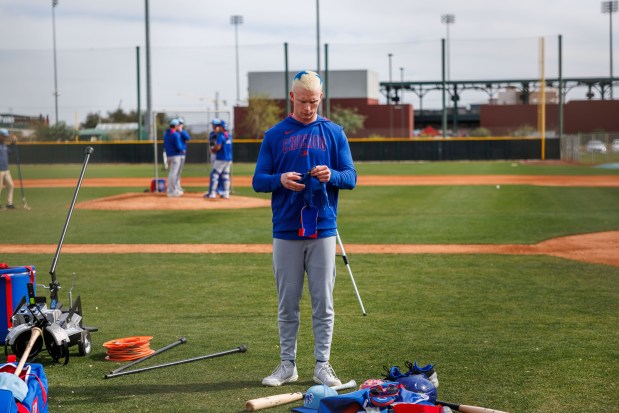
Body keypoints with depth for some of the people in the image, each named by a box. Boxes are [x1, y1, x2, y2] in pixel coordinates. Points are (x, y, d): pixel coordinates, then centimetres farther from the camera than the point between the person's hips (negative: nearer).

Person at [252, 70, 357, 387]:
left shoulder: (334, 133, 7)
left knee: (323, 302, 2)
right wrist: (280, 180, -17)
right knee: (287, 303, 6)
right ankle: (287, 365, 14)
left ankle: (322, 365, 10)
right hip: (286, 231, 0)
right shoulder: (274, 135, 6)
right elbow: (258, 181, 4)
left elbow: (351, 178, 4)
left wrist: (331, 175, -17)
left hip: (323, 230, 0)